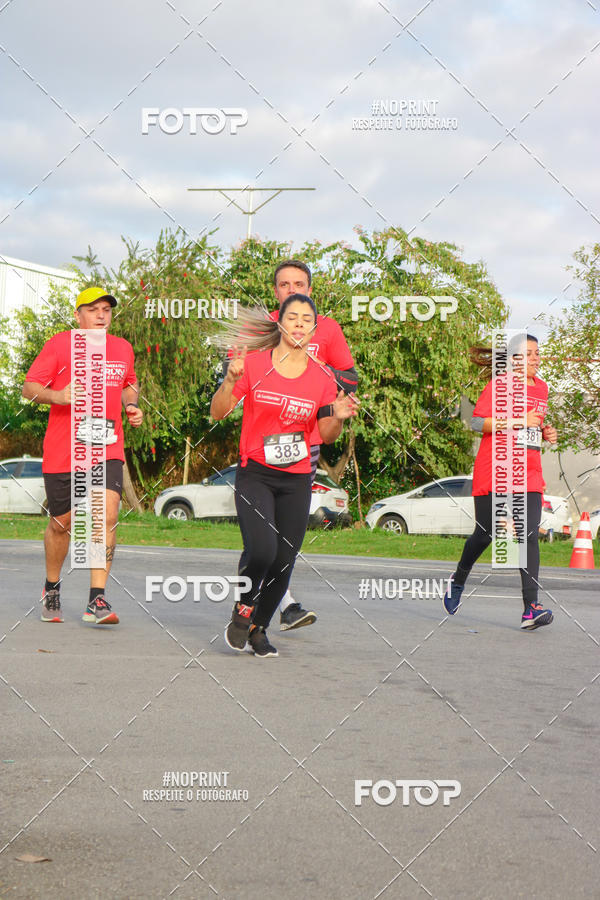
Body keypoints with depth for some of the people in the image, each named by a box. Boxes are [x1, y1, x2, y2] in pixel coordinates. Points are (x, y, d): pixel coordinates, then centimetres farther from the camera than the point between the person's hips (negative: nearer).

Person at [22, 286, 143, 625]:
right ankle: (52, 588, 34)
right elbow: (30, 387, -2)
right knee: (61, 522, 8)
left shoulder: (123, 348, 12)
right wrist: (58, 396, -22)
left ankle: (97, 600, -16)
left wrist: (132, 405, 9)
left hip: (107, 450, 2)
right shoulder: (60, 345, -2)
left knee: (108, 513, -17)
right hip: (63, 452, -2)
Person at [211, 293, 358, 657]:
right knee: (261, 550, -20)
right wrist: (231, 380, -18)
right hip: (255, 474, -3)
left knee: (284, 560, 0)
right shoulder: (254, 363, -4)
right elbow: (218, 413, -2)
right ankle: (243, 607, 11)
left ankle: (258, 628, 23)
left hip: (297, 481, 3)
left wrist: (339, 418, -10)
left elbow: (326, 436, 11)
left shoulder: (322, 378, 2)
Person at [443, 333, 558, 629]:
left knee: (529, 536, -9)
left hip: (529, 474, 4)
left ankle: (530, 608, -16)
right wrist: (518, 421, -18)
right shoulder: (499, 385, -5)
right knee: (485, 535, 5)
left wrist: (544, 432, 9)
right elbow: (477, 421, -14)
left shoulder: (541, 387, 15)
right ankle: (459, 579, 35)